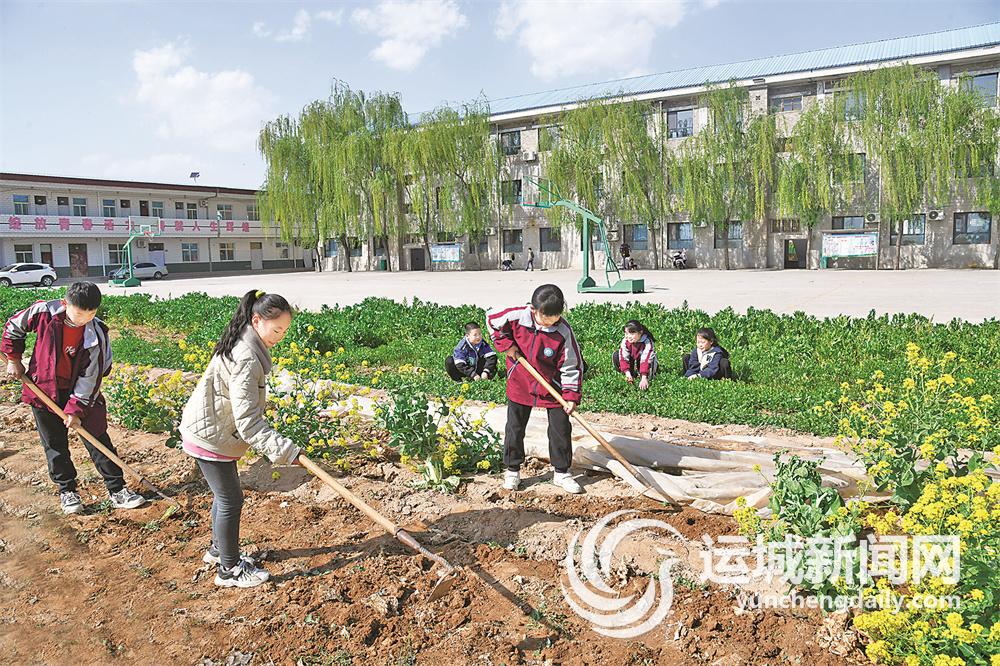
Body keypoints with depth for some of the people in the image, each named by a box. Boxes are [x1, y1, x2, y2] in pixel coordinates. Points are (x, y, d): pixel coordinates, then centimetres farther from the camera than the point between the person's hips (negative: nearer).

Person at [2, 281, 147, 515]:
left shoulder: (97, 334, -20)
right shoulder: (43, 312, -18)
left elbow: (91, 377, -16)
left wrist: (76, 409, -17)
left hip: (80, 391, -1)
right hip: (44, 389, 1)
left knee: (98, 439, 0)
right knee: (55, 445, 9)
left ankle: (117, 490, 7)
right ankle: (67, 491, 24)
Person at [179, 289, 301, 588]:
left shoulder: (242, 346, 3)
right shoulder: (246, 360, -29)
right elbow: (248, 421, -31)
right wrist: (285, 451, -33)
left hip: (210, 430, 10)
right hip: (210, 437, -10)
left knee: (224, 495, 22)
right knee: (231, 499, 1)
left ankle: (219, 550, 40)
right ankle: (230, 570, 16)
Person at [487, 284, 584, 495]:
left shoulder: (564, 331, -22)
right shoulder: (517, 316, -20)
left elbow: (572, 365, -14)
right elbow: (491, 318, -1)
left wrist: (571, 395, -19)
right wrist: (506, 344, -10)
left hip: (553, 387, -1)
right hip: (520, 385, 1)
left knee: (561, 429, 4)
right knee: (515, 428, 9)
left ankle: (561, 472, 21)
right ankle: (512, 470, 26)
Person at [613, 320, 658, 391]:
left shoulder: (647, 343, -32)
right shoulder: (625, 341, -21)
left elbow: (645, 361, -37)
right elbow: (624, 358, -22)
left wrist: (644, 378, -41)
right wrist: (627, 374, -32)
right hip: (632, 360, 3)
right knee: (616, 356, -20)